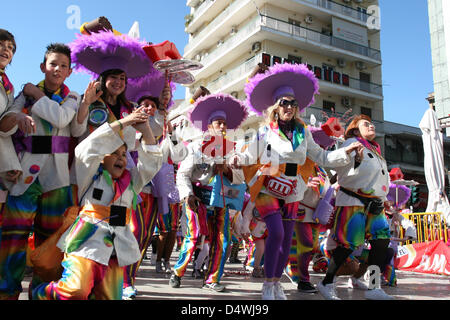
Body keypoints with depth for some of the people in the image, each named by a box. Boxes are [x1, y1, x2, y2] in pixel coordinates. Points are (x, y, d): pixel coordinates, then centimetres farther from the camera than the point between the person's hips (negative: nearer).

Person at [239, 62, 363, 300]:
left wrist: (345, 152, -2)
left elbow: (321, 157, 9)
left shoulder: (302, 133, 7)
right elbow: (249, 158, -4)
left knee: (286, 239, 7)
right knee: (276, 232, -19)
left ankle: (277, 282, 25)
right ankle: (268, 283, -2)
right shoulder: (264, 132, -3)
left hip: (291, 193, 4)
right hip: (268, 190, -4)